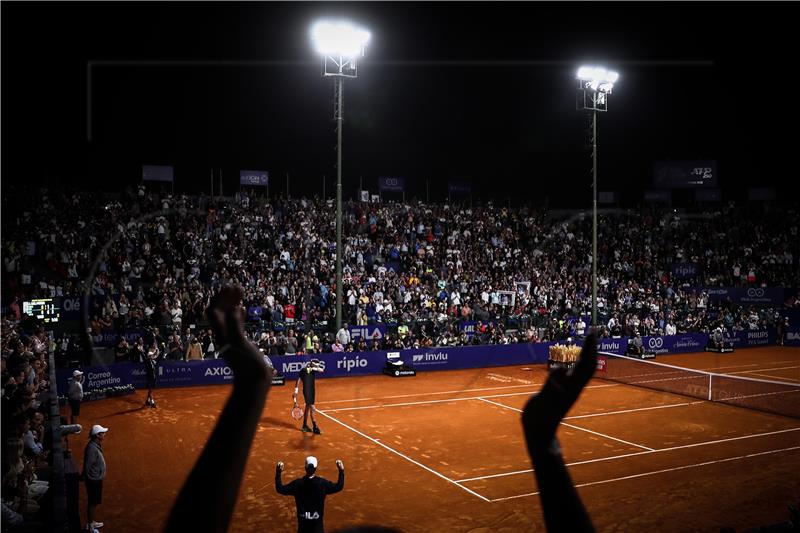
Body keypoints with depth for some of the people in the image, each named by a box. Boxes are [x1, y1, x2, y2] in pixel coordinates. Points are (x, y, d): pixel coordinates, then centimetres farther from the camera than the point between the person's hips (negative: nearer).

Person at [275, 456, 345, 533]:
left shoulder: (297, 483, -15)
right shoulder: (322, 483, -15)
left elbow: (280, 489, -8)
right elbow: (339, 487, -6)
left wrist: (278, 473, -4)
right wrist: (341, 471, -2)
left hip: (303, 519, 1)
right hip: (317, 519, -1)